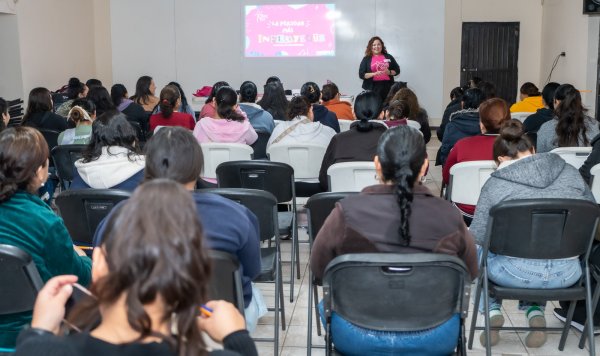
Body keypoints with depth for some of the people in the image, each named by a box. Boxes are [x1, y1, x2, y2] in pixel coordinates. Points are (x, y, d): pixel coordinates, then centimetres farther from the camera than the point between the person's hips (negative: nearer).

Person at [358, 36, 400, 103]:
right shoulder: (366, 59, 9)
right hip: (372, 88, -2)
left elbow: (397, 70, 17)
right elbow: (361, 74, 1)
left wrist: (389, 72, -5)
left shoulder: (388, 57, 15)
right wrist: (374, 74, -13)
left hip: (387, 87, 2)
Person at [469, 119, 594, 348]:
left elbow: (477, 236, -8)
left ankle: (492, 311, 16)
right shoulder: (570, 172, 2)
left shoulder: (495, 184, -9)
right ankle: (535, 312, 20)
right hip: (567, 274, 4)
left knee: (480, 253, 29)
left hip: (518, 274, -3)